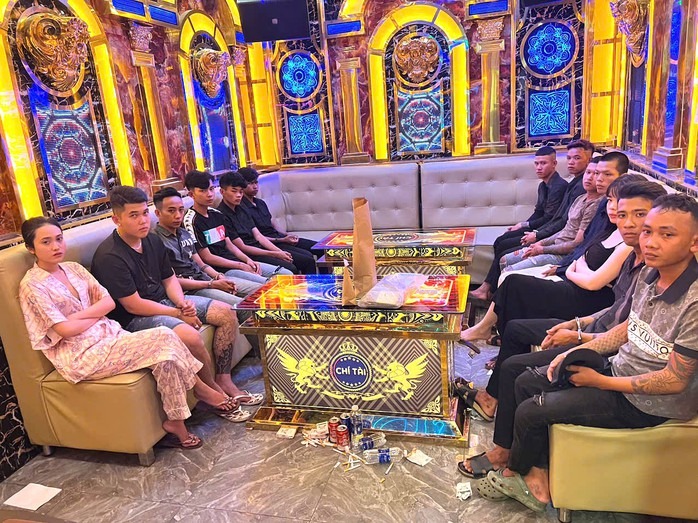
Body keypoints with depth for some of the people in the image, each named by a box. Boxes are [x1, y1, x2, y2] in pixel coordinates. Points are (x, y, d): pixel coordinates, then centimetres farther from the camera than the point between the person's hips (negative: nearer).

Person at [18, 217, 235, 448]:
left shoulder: (73, 268, 12)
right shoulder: (32, 285, -6)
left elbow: (108, 302, 5)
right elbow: (65, 329, -14)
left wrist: (78, 316, -10)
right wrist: (96, 314, 0)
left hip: (109, 335, 7)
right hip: (81, 355, -6)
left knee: (165, 339, -20)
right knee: (164, 339, -24)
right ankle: (200, 388, -5)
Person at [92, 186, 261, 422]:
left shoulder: (152, 240, 4)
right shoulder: (109, 257, -21)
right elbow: (133, 306, -22)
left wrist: (183, 302, -8)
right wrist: (179, 314, -16)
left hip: (164, 301, 9)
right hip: (135, 318, -9)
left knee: (226, 313, -1)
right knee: (190, 336, -34)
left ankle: (224, 381, 1)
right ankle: (215, 393, -9)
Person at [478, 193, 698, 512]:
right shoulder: (650, 273, -5)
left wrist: (599, 381, -17)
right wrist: (577, 352, 0)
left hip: (649, 404, -8)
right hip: (621, 369, 8)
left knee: (530, 411, -10)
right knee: (526, 383, 7)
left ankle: (513, 472, 23)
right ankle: (537, 477, 13)